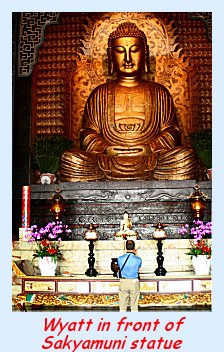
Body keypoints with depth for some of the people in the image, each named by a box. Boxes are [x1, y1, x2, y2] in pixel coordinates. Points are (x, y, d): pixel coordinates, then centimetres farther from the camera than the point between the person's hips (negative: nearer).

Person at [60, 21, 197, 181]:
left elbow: (171, 132, 11)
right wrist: (106, 148, -9)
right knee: (70, 159, -28)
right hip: (106, 167, 0)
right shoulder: (100, 93, 20)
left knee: (185, 156, -29)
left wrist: (149, 148, -9)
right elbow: (87, 134, 11)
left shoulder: (159, 92, 19)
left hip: (151, 167, 1)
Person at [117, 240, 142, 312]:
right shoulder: (138, 259, -10)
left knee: (122, 305, 10)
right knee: (134, 305, 9)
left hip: (123, 282, 1)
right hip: (134, 282, 0)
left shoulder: (120, 259, -9)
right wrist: (134, 255, 16)